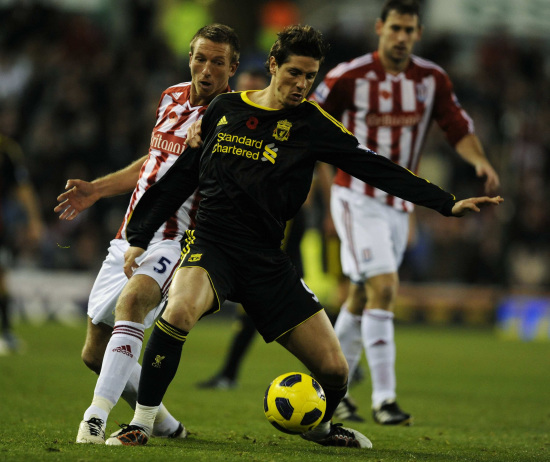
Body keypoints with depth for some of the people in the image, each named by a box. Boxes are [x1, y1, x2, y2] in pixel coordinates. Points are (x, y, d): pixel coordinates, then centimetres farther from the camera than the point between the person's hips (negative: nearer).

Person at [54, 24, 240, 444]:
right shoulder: (172, 98, 13)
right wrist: (97, 189, 29)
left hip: (174, 242, -8)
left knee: (133, 299, -38)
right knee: (96, 353, 9)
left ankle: (96, 417, -43)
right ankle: (164, 424, 28)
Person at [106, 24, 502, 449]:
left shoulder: (313, 124, 4)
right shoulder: (225, 108, 7)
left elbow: (374, 167, 0)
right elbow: (181, 176, 15)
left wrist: (446, 204, -7)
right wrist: (140, 236, 14)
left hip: (267, 261, 1)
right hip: (211, 242, -1)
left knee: (334, 368, -3)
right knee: (179, 310, -36)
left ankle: (320, 426, 34)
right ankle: (142, 423, -21)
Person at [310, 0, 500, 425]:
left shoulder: (432, 79, 2)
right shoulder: (350, 76, -10)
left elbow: (459, 129, 1)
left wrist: (481, 162, -17)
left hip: (399, 203, 5)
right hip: (357, 196, -5)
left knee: (362, 298, 13)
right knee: (383, 288, -18)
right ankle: (383, 398, -17)